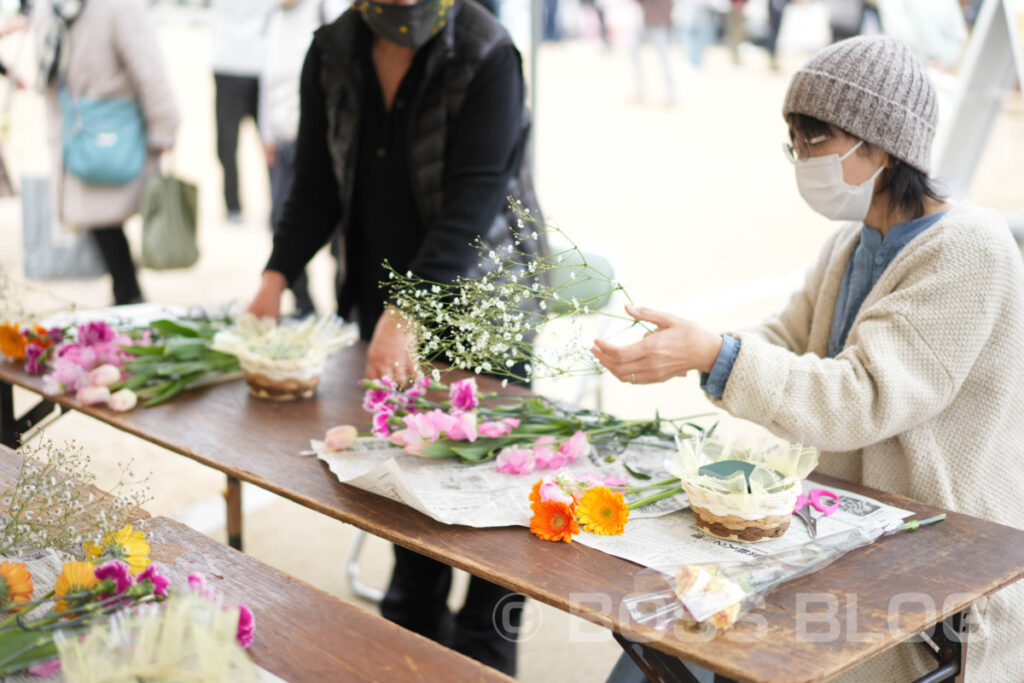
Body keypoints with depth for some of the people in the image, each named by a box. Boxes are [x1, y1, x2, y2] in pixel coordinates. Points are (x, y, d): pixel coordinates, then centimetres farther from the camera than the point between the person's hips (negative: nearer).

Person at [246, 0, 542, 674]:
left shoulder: (487, 55, -18)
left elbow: (472, 200, -26)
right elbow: (317, 183, 3)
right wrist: (278, 275, -13)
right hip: (383, 295, 5)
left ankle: (487, 648, 15)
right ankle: (417, 625, 34)